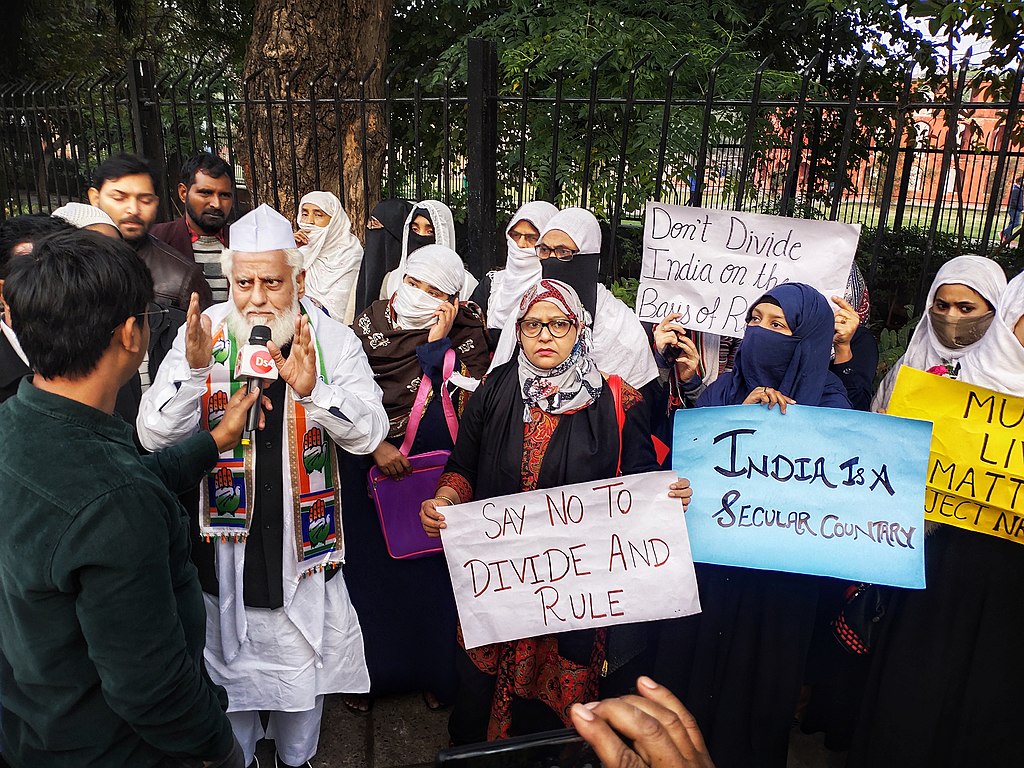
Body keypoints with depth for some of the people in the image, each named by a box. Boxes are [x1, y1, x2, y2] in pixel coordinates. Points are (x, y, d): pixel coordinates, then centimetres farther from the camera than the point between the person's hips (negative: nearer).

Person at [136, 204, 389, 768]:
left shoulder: (334, 340, -10)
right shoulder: (202, 334, -10)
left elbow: (370, 433, -18)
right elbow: (154, 436, -13)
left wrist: (311, 388, -35)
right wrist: (193, 369, -30)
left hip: (304, 537, 0)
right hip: (226, 537, 0)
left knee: (303, 659, 19)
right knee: (229, 658, 20)